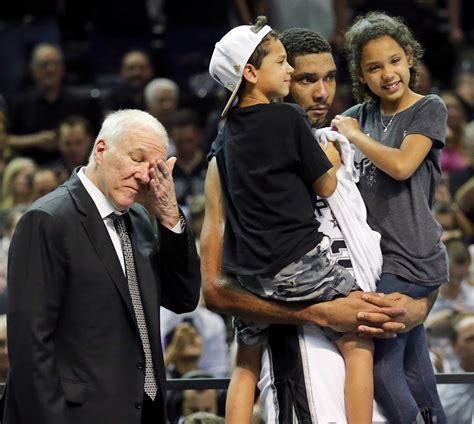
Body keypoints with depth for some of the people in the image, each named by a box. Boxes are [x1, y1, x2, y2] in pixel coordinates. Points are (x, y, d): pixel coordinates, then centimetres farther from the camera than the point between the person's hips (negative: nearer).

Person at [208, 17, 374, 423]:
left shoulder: (227, 132, 11)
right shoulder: (288, 119, -9)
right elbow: (326, 186, -4)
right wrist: (330, 157, 17)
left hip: (249, 270, 7)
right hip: (297, 262, -7)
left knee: (246, 362, 18)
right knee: (358, 344, 1)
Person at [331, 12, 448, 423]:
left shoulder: (430, 109, -3)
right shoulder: (358, 116, 13)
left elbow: (401, 165, -17)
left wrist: (354, 136, -6)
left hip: (411, 261, -6)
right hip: (375, 256, 6)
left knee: (379, 363, -11)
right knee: (412, 370, 10)